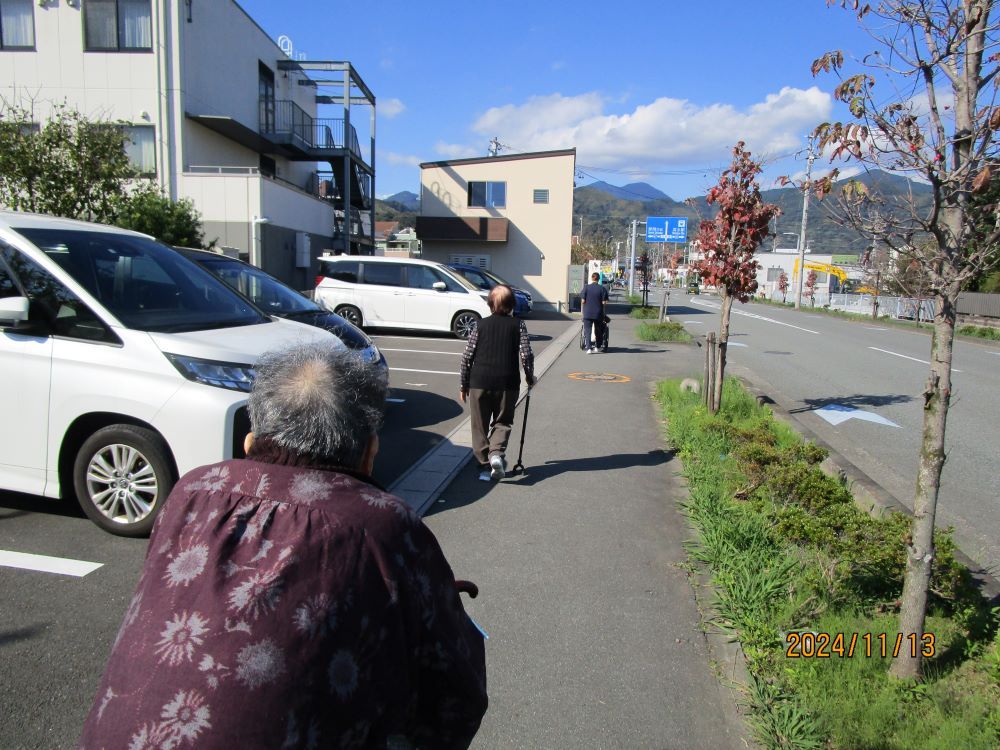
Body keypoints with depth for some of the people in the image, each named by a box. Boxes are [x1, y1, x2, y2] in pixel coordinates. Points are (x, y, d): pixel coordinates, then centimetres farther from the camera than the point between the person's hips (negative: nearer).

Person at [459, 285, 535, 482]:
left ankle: (484, 466, 12)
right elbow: (526, 354, -7)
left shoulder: (481, 325, 6)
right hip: (507, 384, -1)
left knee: (480, 425, 12)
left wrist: (464, 385, 11)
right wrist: (529, 377, 10)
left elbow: (467, 356, 3)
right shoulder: (518, 325, 3)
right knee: (502, 422, 14)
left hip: (479, 382, 1)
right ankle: (497, 453, -10)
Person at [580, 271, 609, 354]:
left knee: (587, 330, 0)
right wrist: (604, 313, 6)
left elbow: (583, 301, -4)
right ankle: (597, 347, 25)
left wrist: (583, 311, 10)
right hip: (598, 314, 1)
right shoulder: (602, 289, -2)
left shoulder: (586, 287, -2)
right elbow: (604, 303, -5)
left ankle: (589, 348, -13)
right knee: (598, 331, 17)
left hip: (587, 313, -1)